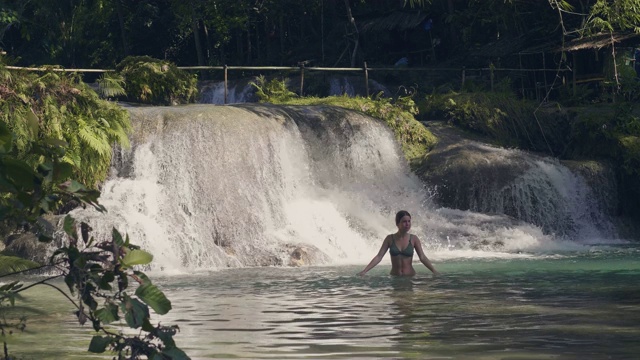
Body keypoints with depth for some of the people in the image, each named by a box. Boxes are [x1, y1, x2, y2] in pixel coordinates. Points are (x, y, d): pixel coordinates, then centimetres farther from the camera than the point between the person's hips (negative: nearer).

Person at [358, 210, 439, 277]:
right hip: (394, 277, 0)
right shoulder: (390, 238, 1)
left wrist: (434, 271, -16)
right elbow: (379, 257, -1)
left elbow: (422, 258, -2)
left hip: (410, 276, 0)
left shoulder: (413, 239, 1)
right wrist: (365, 271, -10)